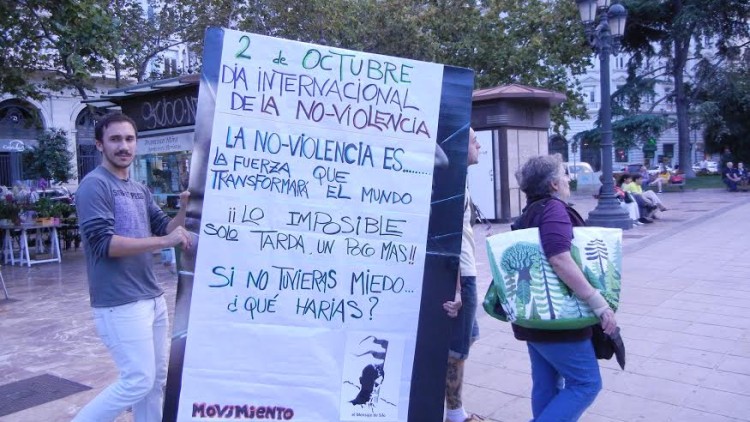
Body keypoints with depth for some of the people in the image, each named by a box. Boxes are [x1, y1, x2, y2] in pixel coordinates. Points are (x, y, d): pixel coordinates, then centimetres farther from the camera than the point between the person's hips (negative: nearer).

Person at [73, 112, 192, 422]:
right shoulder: (94, 185, -11)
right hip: (120, 302, -8)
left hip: (152, 297, 8)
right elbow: (104, 243, -20)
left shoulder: (140, 189, 14)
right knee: (138, 381, -6)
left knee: (157, 377, 14)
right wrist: (163, 241, -25)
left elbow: (164, 229, 13)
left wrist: (184, 210, -6)